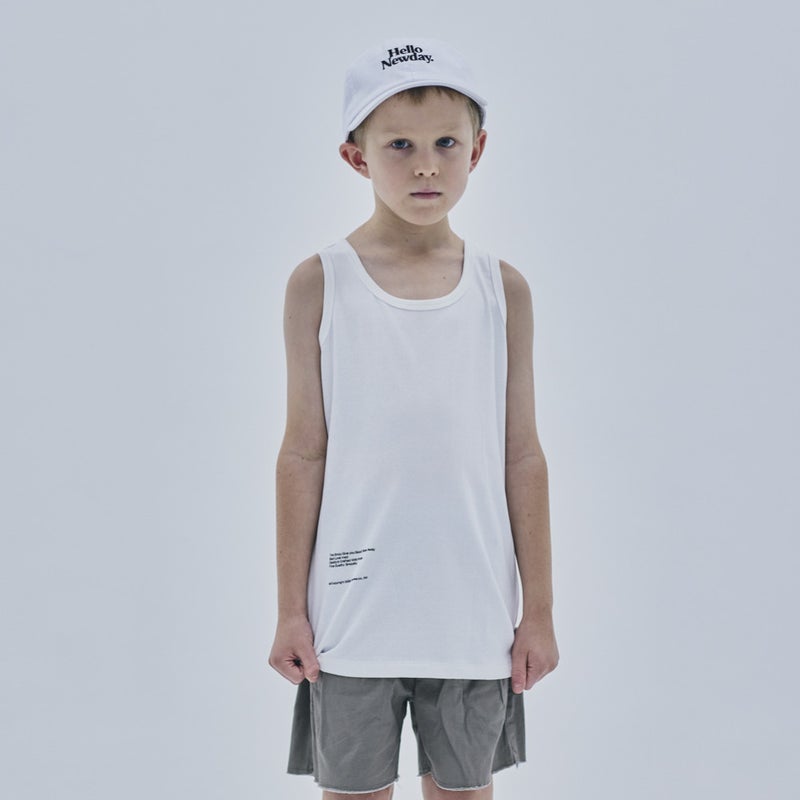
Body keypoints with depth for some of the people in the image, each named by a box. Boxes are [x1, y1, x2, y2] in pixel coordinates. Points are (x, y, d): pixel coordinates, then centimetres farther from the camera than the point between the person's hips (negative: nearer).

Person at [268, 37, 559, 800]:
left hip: (472, 614, 2)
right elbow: (303, 453, -2)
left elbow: (521, 456, 3)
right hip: (353, 613, -1)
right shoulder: (320, 283, -4)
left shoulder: (503, 289, 1)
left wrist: (539, 609, 4)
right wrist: (291, 609, -1)